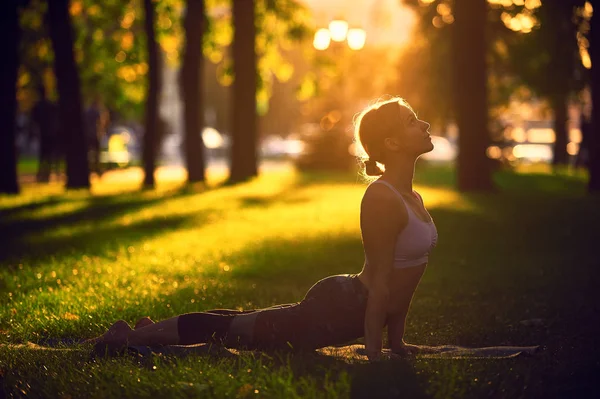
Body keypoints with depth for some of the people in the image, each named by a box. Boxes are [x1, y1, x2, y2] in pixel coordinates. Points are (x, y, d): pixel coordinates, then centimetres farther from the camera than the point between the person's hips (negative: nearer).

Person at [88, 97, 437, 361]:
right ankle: (132, 336, 17)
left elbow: (401, 281, 14)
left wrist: (396, 340, 14)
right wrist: (373, 354, -24)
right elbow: (380, 281, -25)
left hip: (343, 310, 9)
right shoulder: (382, 198, -24)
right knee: (224, 328, 3)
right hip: (337, 308, -9)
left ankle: (156, 330, 37)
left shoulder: (412, 199, 7)